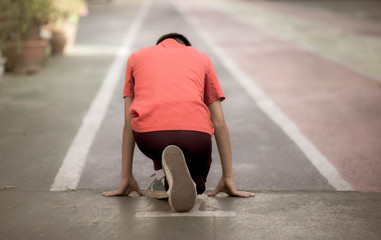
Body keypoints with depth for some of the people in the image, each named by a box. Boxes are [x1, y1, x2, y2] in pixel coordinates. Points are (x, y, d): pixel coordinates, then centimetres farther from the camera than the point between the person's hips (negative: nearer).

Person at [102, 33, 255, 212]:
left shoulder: (136, 57, 28)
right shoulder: (202, 58, 28)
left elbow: (129, 123, 23)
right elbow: (219, 124, 22)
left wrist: (126, 178, 27)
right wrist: (228, 178, 24)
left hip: (149, 136, 2)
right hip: (195, 135, -1)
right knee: (197, 181, 31)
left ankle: (164, 177, 11)